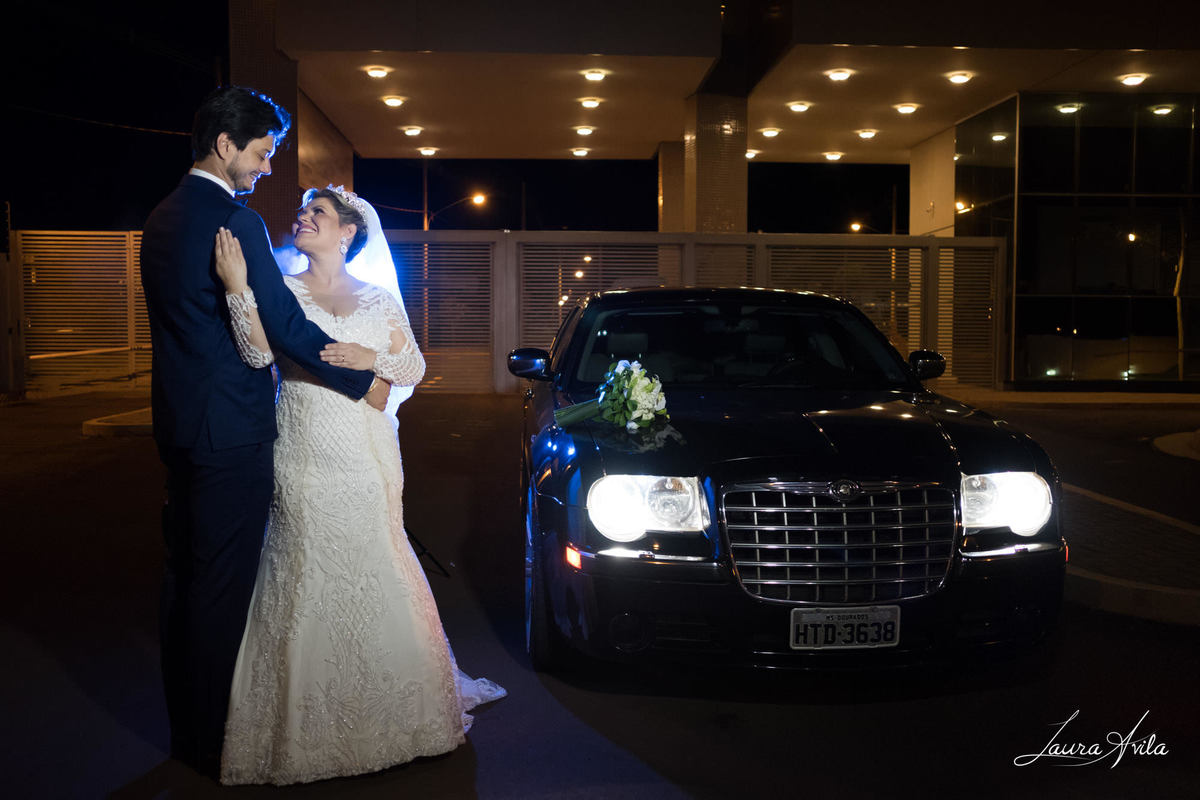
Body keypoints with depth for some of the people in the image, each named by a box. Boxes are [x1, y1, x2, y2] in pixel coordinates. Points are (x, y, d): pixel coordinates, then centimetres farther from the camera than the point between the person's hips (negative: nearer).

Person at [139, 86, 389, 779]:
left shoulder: (163, 218, 13)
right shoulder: (235, 221, -17)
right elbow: (286, 325, -18)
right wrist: (364, 381, -8)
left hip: (178, 423, 10)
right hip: (231, 430, -10)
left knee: (187, 575, 17)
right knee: (223, 584, 1)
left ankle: (185, 727, 31)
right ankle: (213, 741, 15)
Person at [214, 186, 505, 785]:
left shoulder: (379, 298, 11)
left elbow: (415, 368, 8)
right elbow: (258, 353, -11)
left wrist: (373, 358, -10)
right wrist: (238, 287, -22)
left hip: (367, 459, 1)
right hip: (306, 459, -1)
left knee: (374, 575, 5)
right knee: (308, 580, -2)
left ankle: (390, 708, 23)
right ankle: (314, 720, 13)